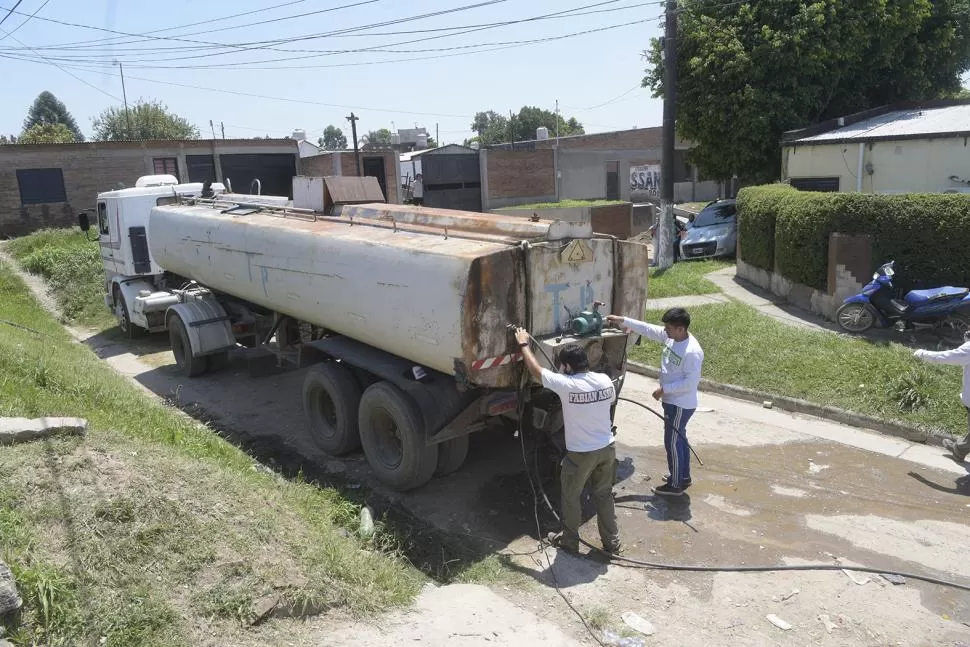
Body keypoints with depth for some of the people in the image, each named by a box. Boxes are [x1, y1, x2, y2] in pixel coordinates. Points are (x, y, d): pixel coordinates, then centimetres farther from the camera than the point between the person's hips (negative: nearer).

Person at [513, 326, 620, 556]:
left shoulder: (566, 384, -22)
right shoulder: (605, 380, -6)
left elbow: (534, 369, -10)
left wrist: (524, 344, 4)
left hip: (580, 454, -5)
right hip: (607, 448, 5)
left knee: (571, 498, 17)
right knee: (604, 495, 23)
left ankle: (569, 542, 32)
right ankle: (611, 542, 34)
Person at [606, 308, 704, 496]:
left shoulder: (692, 352, -28)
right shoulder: (671, 337, -3)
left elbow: (691, 382, -27)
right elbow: (648, 329, 4)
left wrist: (664, 389, -21)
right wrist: (623, 320, 0)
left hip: (681, 405, -9)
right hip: (672, 401, 9)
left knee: (672, 442, 3)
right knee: (679, 439, 22)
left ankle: (675, 485, 18)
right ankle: (683, 476, 38)